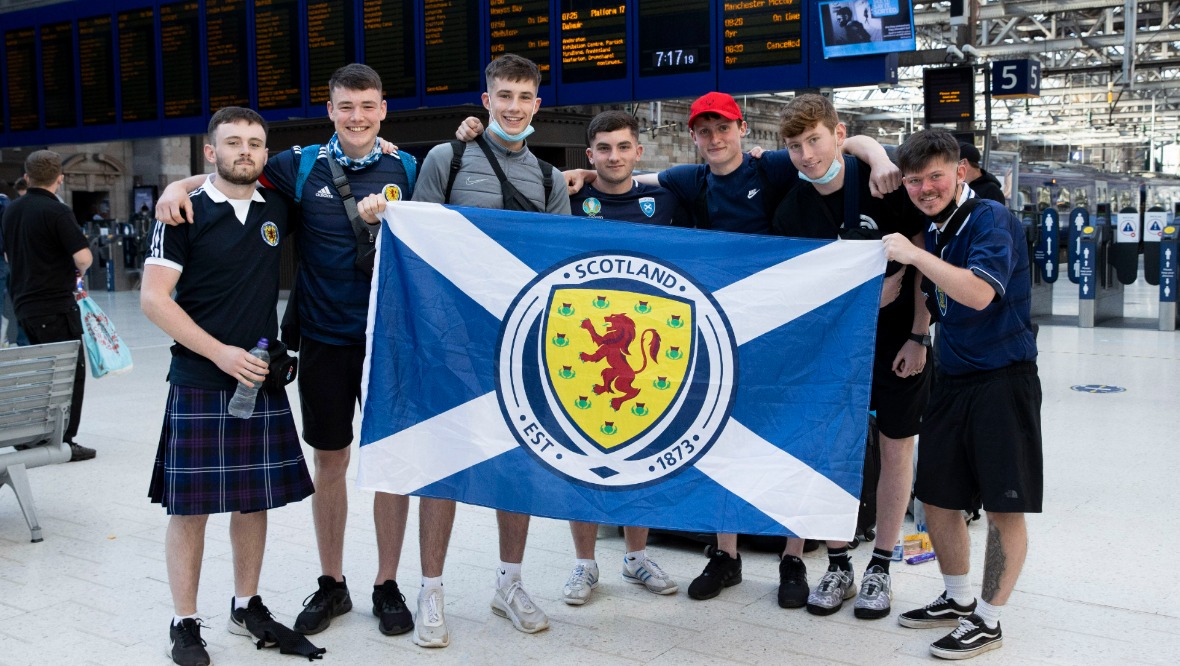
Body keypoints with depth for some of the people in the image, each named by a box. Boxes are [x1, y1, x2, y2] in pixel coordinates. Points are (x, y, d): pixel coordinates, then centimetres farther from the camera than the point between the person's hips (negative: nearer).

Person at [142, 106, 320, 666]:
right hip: (199, 384, -4)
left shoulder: (277, 209, 7)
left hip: (262, 380, 4)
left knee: (254, 498, 11)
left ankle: (247, 606, 27)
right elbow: (153, 298, -9)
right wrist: (221, 353, -16)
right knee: (190, 505, 1)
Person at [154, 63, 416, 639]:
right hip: (324, 339, 1)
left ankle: (387, 585, 20)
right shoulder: (301, 166, 2)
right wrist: (179, 186, -10)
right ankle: (331, 585, 25)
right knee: (329, 460, 10)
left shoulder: (406, 170, 2)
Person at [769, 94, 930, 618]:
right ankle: (838, 567, 19)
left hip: (899, 337, -2)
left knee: (896, 447, 5)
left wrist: (919, 335, -12)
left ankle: (880, 569, 18)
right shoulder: (791, 212, -6)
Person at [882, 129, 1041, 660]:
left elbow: (979, 292, -28)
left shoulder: (991, 219, -13)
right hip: (953, 379, 8)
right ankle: (957, 599, 31)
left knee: (1004, 507, 1)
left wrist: (915, 255, -25)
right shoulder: (934, 231, 11)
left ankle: (987, 621, 13)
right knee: (937, 496, 13)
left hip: (1003, 378, -8)